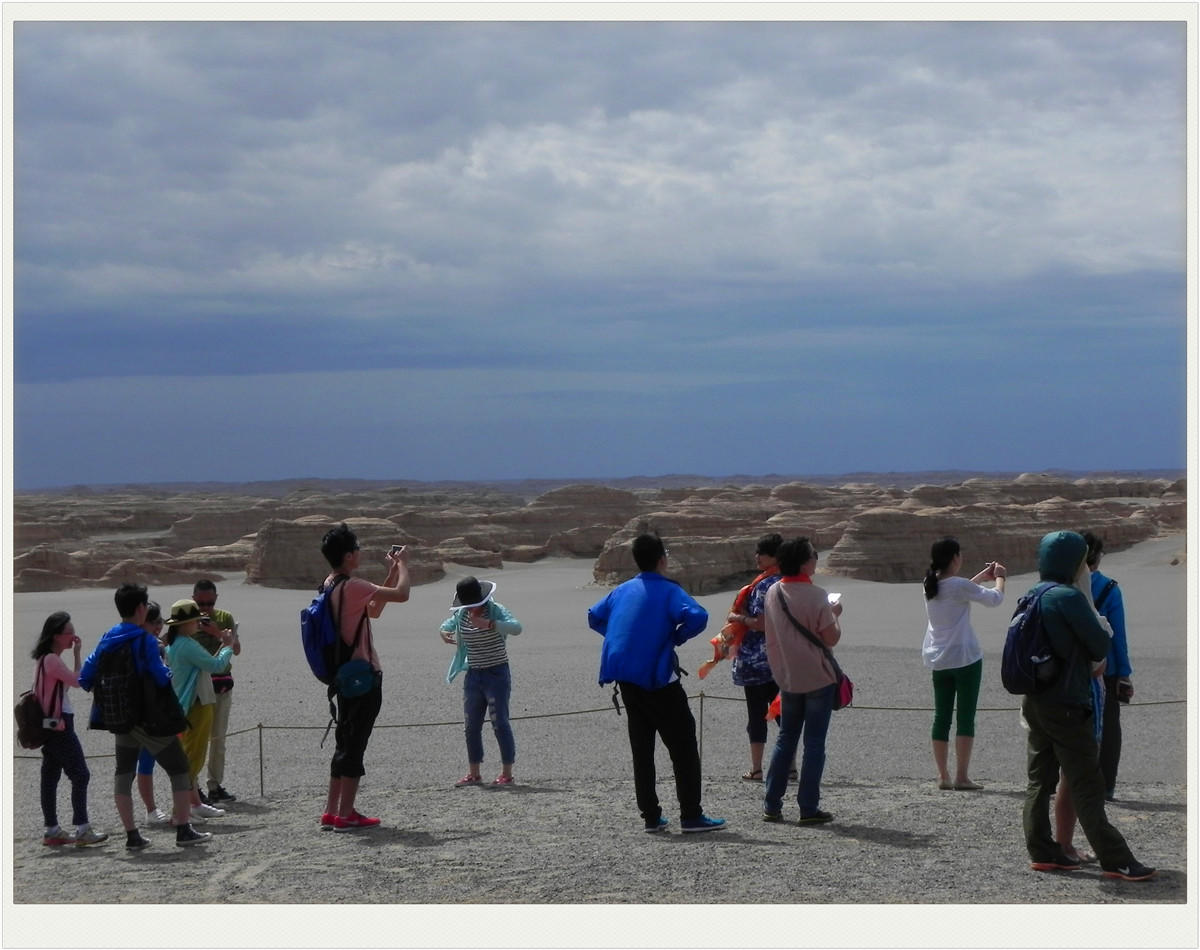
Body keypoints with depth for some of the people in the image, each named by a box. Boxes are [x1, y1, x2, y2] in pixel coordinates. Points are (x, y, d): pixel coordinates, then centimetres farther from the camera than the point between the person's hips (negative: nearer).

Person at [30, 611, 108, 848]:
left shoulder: (46, 659, 14)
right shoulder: (52, 660, -17)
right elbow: (77, 680, -20)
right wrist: (77, 653, -14)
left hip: (51, 727, 10)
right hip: (59, 725, -10)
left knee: (50, 777, 9)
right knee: (80, 775, -8)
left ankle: (52, 831, 12)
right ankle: (82, 830, -9)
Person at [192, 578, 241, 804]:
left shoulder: (224, 618, 7)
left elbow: (236, 650, 0)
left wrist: (218, 633, -15)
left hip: (222, 683, 3)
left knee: (218, 737, 6)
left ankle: (215, 787, 12)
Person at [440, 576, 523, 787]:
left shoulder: (496, 611, -13)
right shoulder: (461, 615, 4)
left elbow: (516, 627, -30)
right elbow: (448, 624, 26)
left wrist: (488, 624, -42)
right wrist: (444, 632, 1)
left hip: (496, 674, -6)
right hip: (473, 675, 6)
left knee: (500, 723, -7)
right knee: (472, 726, 8)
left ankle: (507, 773, 0)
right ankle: (474, 774, 18)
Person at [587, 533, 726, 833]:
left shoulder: (623, 590, 11)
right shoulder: (668, 590, -8)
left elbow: (594, 616, 24)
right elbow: (697, 617, -24)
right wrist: (677, 637, -7)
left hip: (626, 679, 7)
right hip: (656, 677, -6)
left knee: (641, 747, 12)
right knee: (682, 745, 0)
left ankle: (650, 816, 13)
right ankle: (691, 816, -2)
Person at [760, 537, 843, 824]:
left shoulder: (773, 593, 1)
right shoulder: (815, 596, -17)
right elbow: (831, 639, -14)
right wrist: (835, 615, 3)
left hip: (787, 678, 6)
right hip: (818, 678, -5)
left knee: (785, 738, 15)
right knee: (814, 742, 2)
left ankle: (771, 805, 13)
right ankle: (809, 809, 2)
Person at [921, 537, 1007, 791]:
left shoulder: (930, 586, 4)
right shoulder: (959, 585, -16)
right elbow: (995, 598, -7)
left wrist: (982, 576, 25)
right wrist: (999, 577, 12)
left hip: (937, 660, 7)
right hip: (965, 658, -7)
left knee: (942, 717, 9)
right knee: (965, 717, -1)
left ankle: (943, 776, 10)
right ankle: (961, 776, -3)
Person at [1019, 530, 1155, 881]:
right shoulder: (1069, 598, -17)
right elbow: (1100, 647, -12)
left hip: (1036, 703, 8)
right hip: (1066, 706, -8)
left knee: (1040, 779, 11)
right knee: (1087, 786, -5)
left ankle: (1042, 851, 15)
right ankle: (1115, 861, -1)